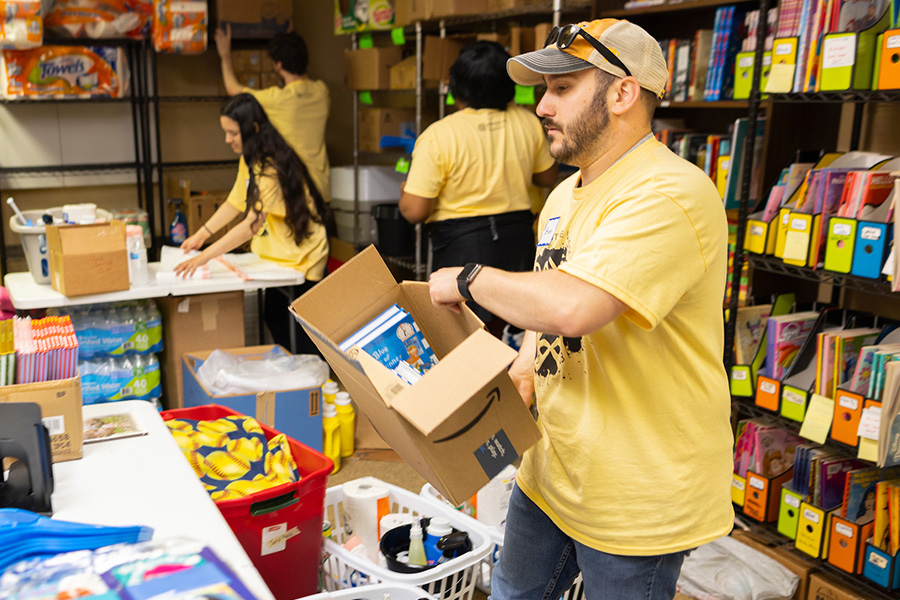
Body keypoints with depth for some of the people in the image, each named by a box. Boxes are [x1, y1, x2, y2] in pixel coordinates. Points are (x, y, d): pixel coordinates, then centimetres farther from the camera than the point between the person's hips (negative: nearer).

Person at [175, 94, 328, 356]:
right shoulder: (252, 160, 4)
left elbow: (252, 224, -35)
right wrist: (201, 234, -1)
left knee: (305, 338, -1)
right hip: (277, 255, 10)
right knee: (274, 320, 16)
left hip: (302, 257, -10)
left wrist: (204, 257, -39)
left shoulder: (271, 167, -28)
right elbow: (236, 203, 9)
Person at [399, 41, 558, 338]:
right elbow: (548, 177, 14)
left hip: (461, 244, -5)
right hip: (517, 237, 5)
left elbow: (414, 211, -16)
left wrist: (405, 190, 7)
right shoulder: (527, 122, -2)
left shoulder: (438, 136, -16)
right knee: (496, 332, 22)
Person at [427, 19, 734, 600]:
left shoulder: (671, 194, -23)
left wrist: (469, 280, -20)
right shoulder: (565, 195, 8)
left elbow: (570, 307, -36)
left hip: (638, 503, -8)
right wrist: (523, 368, 0)